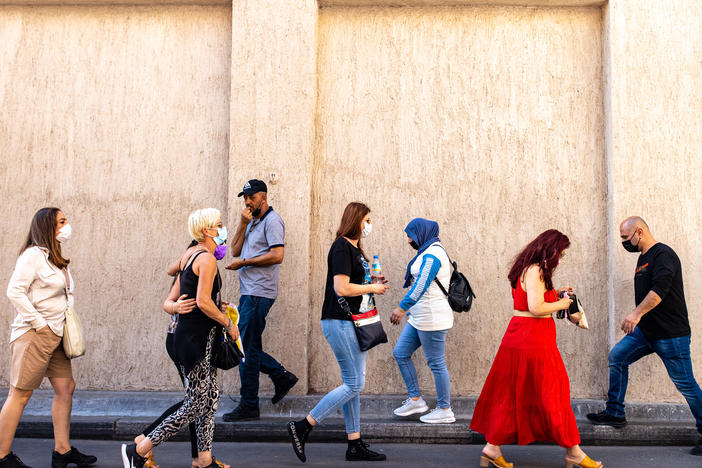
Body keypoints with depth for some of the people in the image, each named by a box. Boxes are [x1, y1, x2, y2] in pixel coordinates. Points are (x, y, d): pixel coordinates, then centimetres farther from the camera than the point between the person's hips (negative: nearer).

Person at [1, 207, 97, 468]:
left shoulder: (58, 260, 16)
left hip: (55, 335, 9)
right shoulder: (33, 255, -11)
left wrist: (66, 326, 10)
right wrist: (40, 324, -17)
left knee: (66, 387, 9)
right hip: (33, 334, -9)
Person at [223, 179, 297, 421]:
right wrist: (243, 224, 1)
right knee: (246, 346, 12)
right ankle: (281, 376, 23)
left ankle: (249, 405, 2)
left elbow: (277, 256, -19)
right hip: (249, 292, 9)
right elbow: (235, 250, 12)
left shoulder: (272, 220, -7)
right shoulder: (252, 222, 20)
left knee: (247, 348, -6)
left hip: (259, 294, -9)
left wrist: (243, 262, -13)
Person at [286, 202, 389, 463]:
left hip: (352, 322, 10)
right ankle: (302, 427, -1)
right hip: (339, 322, -10)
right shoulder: (341, 248, -14)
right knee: (354, 384, -8)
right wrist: (372, 288, -10)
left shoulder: (354, 249, 16)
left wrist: (373, 285, 9)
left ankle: (355, 445, 17)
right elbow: (342, 288, -22)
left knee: (354, 383, 10)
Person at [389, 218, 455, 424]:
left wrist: (402, 308, -28)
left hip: (432, 318, -11)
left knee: (436, 363, -2)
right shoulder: (428, 252, 17)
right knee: (400, 353, 11)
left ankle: (445, 411, 8)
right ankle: (415, 399, 17)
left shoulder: (432, 254, -16)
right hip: (419, 318, 11)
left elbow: (421, 285, -25)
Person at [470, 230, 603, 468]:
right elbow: (536, 308, -24)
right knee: (551, 394, 1)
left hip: (519, 336, 10)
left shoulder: (530, 269, 16)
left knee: (511, 393, 11)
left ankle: (493, 448, 14)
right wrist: (561, 304, -9)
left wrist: (555, 293, 18)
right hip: (532, 339, -10)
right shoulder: (535, 271, -16)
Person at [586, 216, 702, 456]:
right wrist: (637, 319, 21)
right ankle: (615, 413, 10)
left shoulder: (663, 254, -15)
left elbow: (659, 289, -28)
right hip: (646, 330, 9)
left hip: (671, 334, -9)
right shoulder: (643, 258, 14)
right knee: (617, 357, 3)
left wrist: (637, 313, -34)